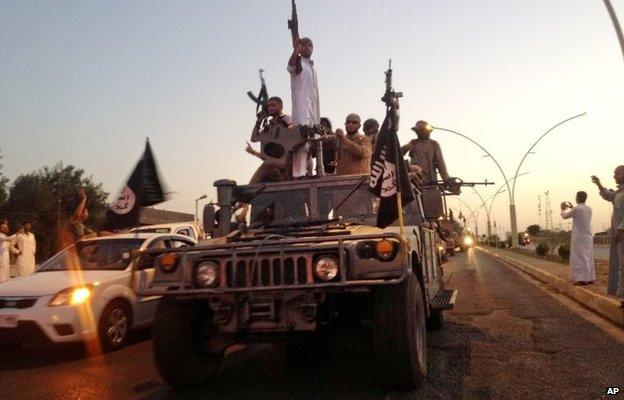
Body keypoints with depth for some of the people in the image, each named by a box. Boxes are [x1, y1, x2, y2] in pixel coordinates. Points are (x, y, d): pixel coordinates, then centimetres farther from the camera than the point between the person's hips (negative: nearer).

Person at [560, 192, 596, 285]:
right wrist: (571, 208, 31)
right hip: (588, 236, 7)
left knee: (580, 257, -5)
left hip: (579, 237, -7)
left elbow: (565, 215, -2)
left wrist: (564, 209, 19)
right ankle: (590, 278, 15)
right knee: (588, 257, 12)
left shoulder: (577, 209, -15)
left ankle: (583, 279, -7)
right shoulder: (589, 209, 9)